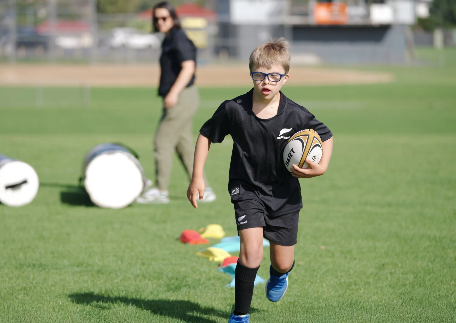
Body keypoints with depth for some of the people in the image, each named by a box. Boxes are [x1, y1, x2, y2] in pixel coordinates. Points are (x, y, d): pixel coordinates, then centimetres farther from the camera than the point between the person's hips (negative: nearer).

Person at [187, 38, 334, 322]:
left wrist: (321, 168, -14)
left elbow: (326, 137, 2)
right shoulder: (234, 110, -16)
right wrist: (198, 177, -1)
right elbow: (206, 135, 1)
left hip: (284, 193, 1)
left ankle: (279, 273, 51)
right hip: (247, 189, -1)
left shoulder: (296, 115, -16)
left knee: (283, 262, 10)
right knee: (251, 249, -21)